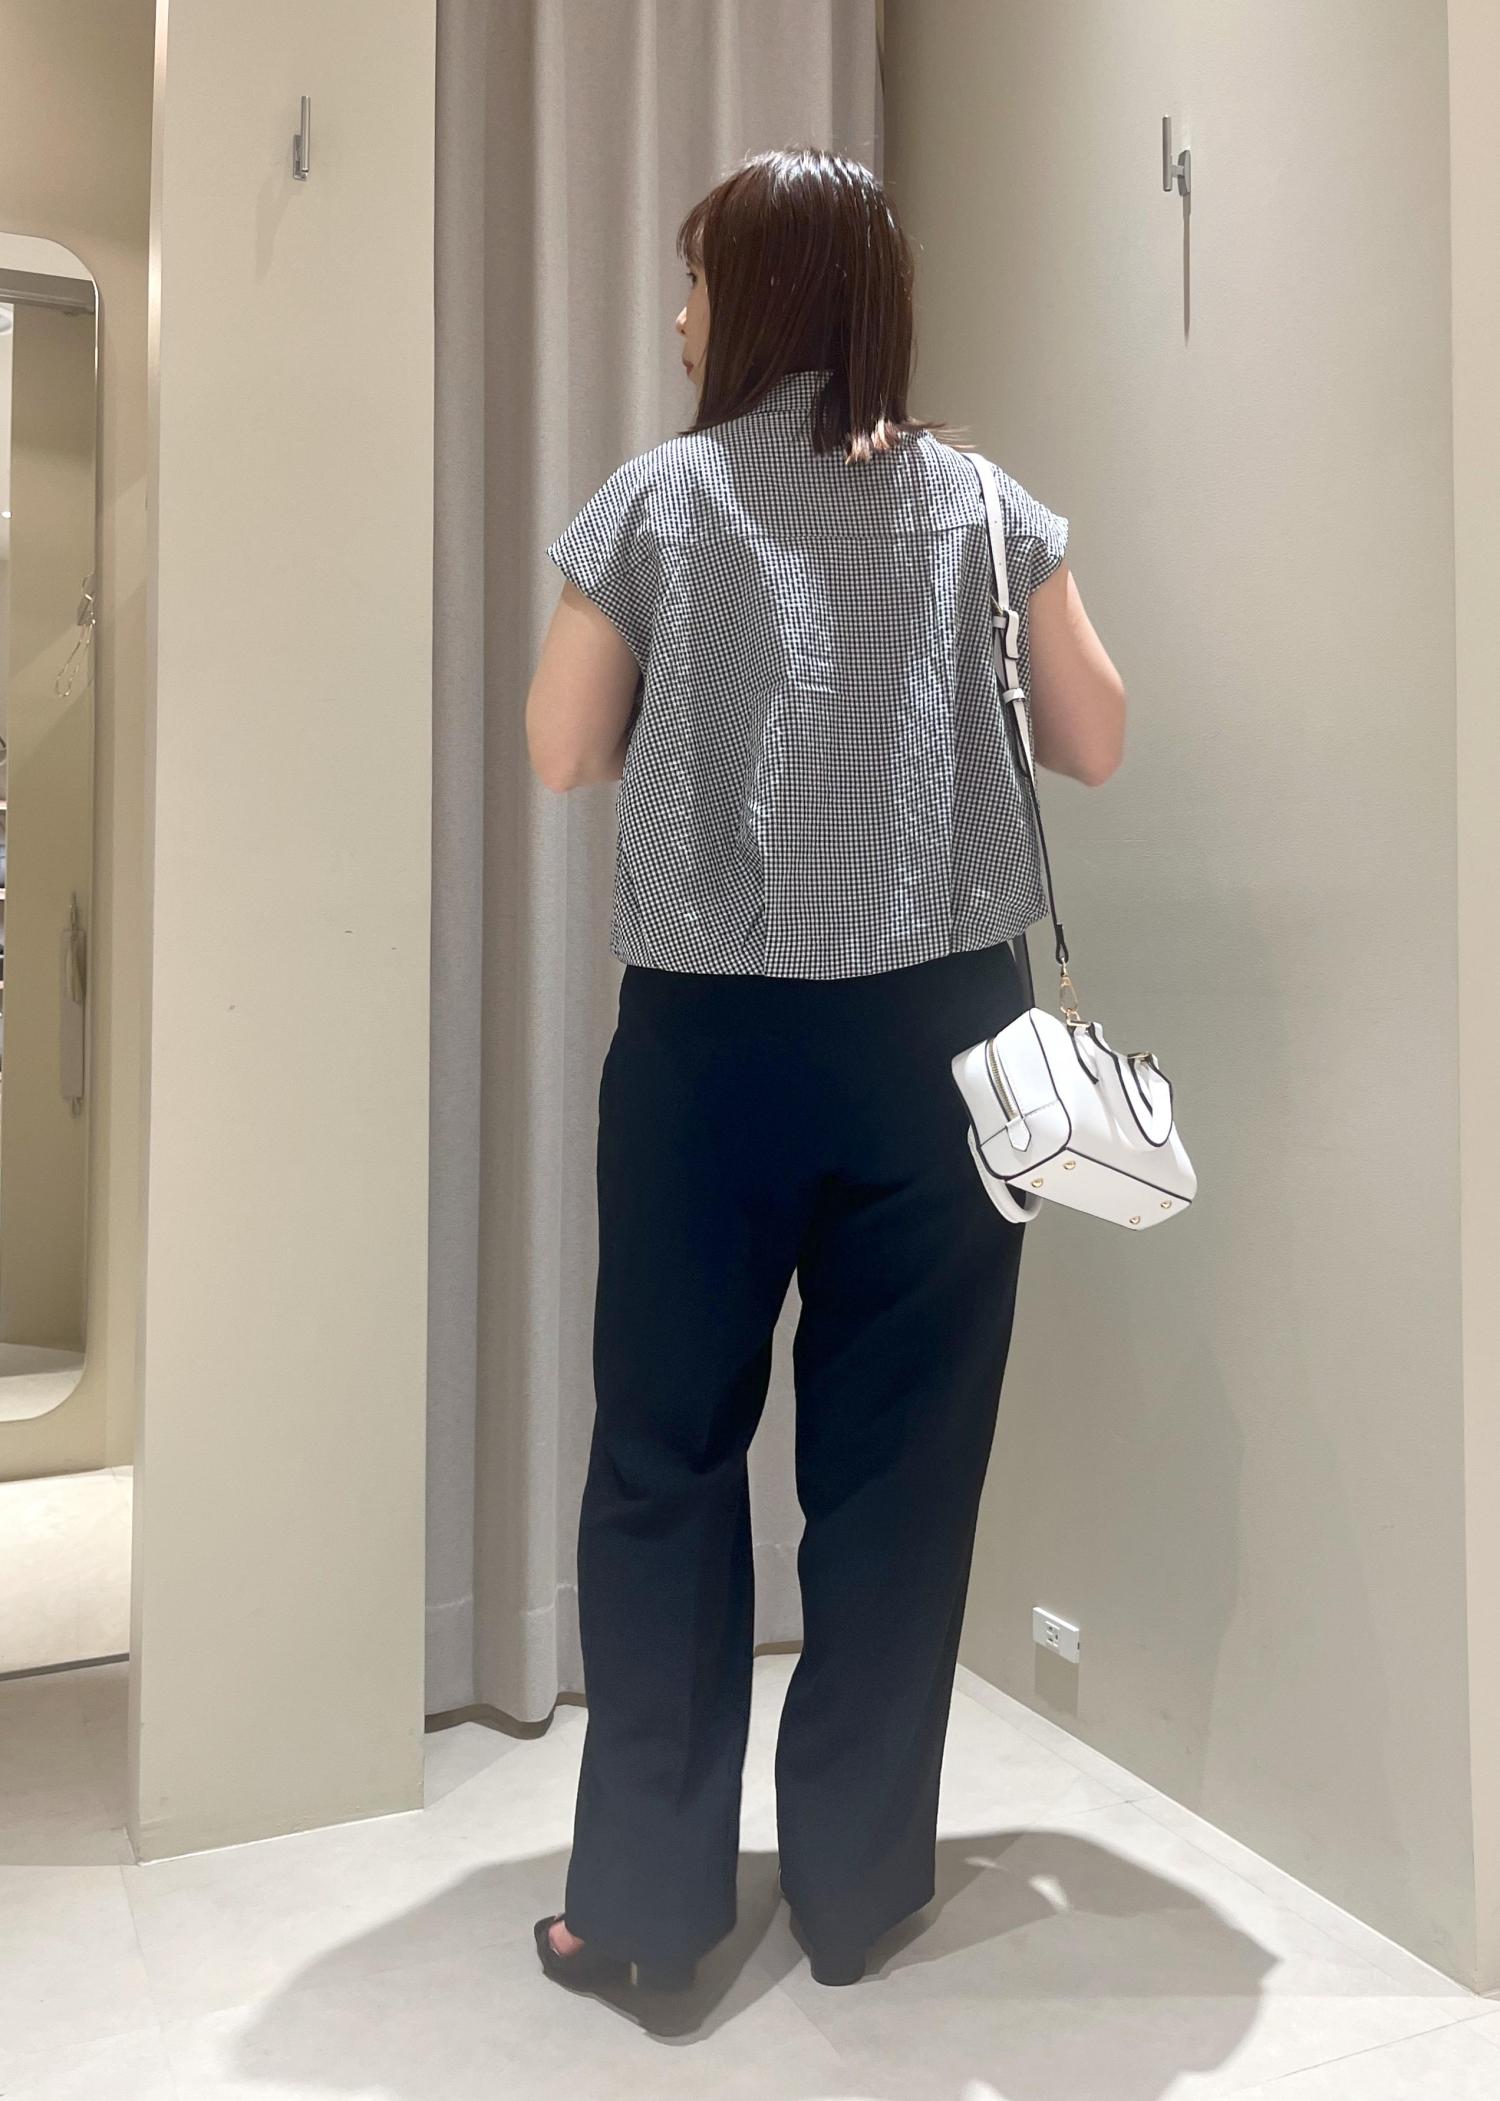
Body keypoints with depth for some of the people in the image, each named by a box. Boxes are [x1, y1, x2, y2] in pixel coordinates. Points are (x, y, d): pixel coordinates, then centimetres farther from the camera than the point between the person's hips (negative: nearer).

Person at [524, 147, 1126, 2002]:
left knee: (666, 1458, 10)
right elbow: (1095, 746, 8)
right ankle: (854, 1886, 22)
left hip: (707, 1034, -1)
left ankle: (644, 1909, 17)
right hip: (940, 1027, 2)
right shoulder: (983, 505, 5)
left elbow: (561, 755, 3)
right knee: (899, 1462, 10)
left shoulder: (653, 502, 2)